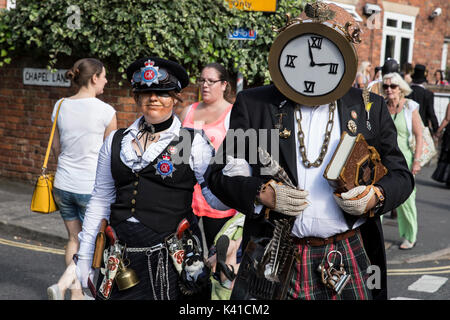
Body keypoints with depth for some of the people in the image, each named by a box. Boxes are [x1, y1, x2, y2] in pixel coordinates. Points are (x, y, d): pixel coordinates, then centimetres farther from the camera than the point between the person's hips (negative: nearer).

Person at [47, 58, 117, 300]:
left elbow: (56, 147, 12)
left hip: (63, 185, 6)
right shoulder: (105, 111, -14)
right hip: (92, 187, -5)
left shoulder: (60, 106, 2)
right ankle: (62, 284, -5)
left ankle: (77, 293, 27)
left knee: (74, 239, 20)